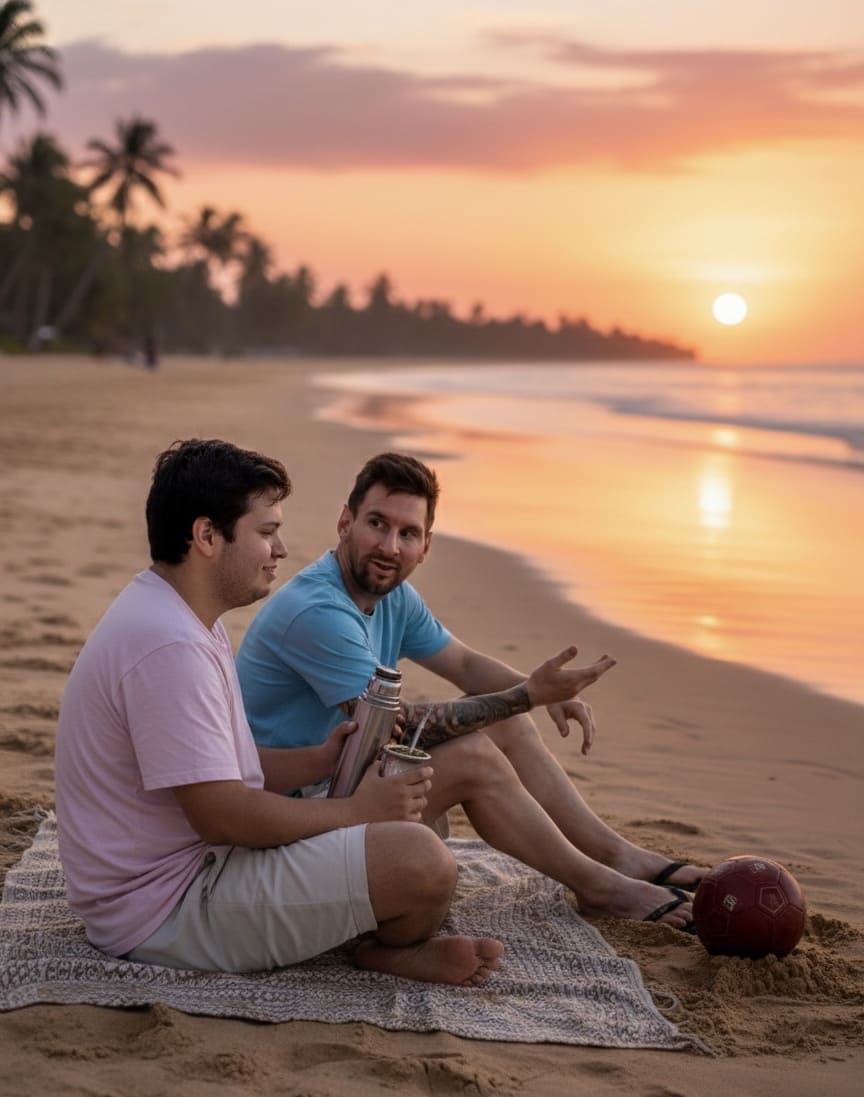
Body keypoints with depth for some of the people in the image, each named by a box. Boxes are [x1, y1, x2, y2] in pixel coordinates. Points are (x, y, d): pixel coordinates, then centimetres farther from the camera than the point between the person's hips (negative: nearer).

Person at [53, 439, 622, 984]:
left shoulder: (185, 621, 13)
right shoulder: (169, 646, -23)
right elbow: (221, 815, -26)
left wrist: (320, 760, 0)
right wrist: (357, 810, -14)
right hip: (164, 912, -11)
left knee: (415, 808, 15)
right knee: (421, 859, -23)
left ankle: (379, 941, -3)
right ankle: (388, 948, 4)